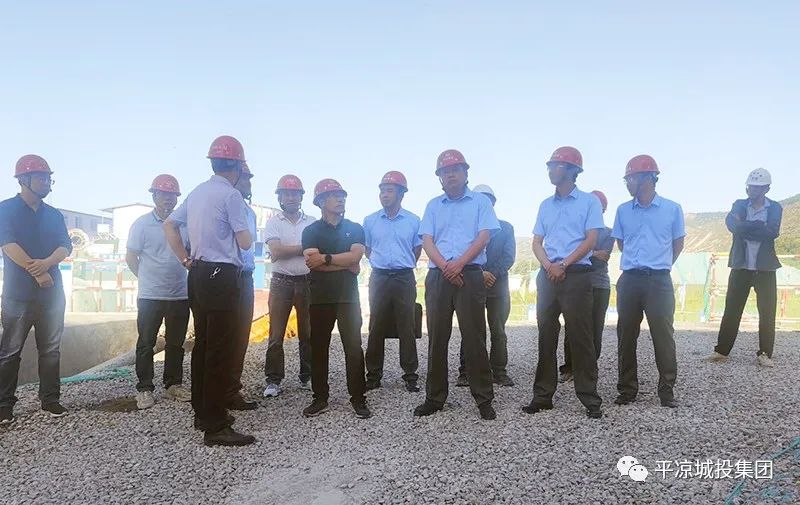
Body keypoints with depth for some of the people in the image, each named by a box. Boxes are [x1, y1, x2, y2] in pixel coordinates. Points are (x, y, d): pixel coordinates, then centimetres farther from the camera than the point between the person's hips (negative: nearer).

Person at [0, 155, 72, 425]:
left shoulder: (54, 215, 14)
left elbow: (66, 247, 3)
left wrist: (47, 263, -17)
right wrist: (37, 272, -18)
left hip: (52, 292, 4)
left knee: (51, 349, 6)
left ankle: (50, 398, 14)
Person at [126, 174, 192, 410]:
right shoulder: (142, 224, -3)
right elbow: (131, 257, 2)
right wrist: (148, 278, 6)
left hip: (180, 295, 3)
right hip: (150, 296, -3)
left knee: (176, 343, 11)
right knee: (146, 344, 4)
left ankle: (174, 384, 23)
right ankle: (145, 389, 13)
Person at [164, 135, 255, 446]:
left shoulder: (197, 193, 13)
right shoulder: (231, 194, -12)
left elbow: (169, 225, 19)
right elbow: (245, 242, -11)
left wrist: (186, 260, 16)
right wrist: (247, 231, 12)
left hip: (199, 274, 9)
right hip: (222, 277, -9)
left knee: (202, 344, 15)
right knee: (221, 349, -6)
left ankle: (202, 413, 26)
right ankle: (215, 426, -2)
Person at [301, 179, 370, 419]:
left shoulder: (354, 228, 9)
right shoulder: (311, 231, 6)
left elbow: (355, 257, -7)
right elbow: (312, 262, -10)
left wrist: (325, 258, -10)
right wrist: (345, 263, -9)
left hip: (348, 296, 0)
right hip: (320, 297, 0)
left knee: (353, 347, -1)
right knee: (318, 347, 5)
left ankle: (358, 398, 6)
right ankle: (320, 398, 16)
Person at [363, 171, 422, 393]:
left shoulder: (413, 221, 2)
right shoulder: (370, 221, 6)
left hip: (404, 278, -1)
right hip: (379, 277, 1)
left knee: (406, 328, 0)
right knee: (376, 327, 3)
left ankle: (410, 375, 9)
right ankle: (373, 375, 11)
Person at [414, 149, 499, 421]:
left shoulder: (480, 201, 9)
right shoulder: (433, 205, 16)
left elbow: (483, 237, -3)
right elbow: (427, 241, 5)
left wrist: (459, 264, -15)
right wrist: (445, 266, -12)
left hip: (469, 275, -3)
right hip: (438, 276, 3)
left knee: (474, 338, -3)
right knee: (436, 338, 5)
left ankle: (484, 399, 6)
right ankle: (435, 397, 15)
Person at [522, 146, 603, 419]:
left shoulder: (589, 201, 3)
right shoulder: (545, 205, 17)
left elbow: (591, 240, -5)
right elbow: (537, 243, 12)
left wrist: (563, 265, -12)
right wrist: (549, 266, -7)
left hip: (577, 274, -5)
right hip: (547, 276, 5)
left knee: (580, 337, -4)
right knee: (546, 336, 6)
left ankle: (590, 399, 3)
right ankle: (543, 395, 12)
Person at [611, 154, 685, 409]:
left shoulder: (672, 209, 1)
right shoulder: (623, 210, 7)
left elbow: (678, 244, 12)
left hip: (659, 280, -2)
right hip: (630, 280, 3)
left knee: (663, 335, -1)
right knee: (626, 335, 5)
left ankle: (667, 390, 11)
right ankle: (627, 388, 15)